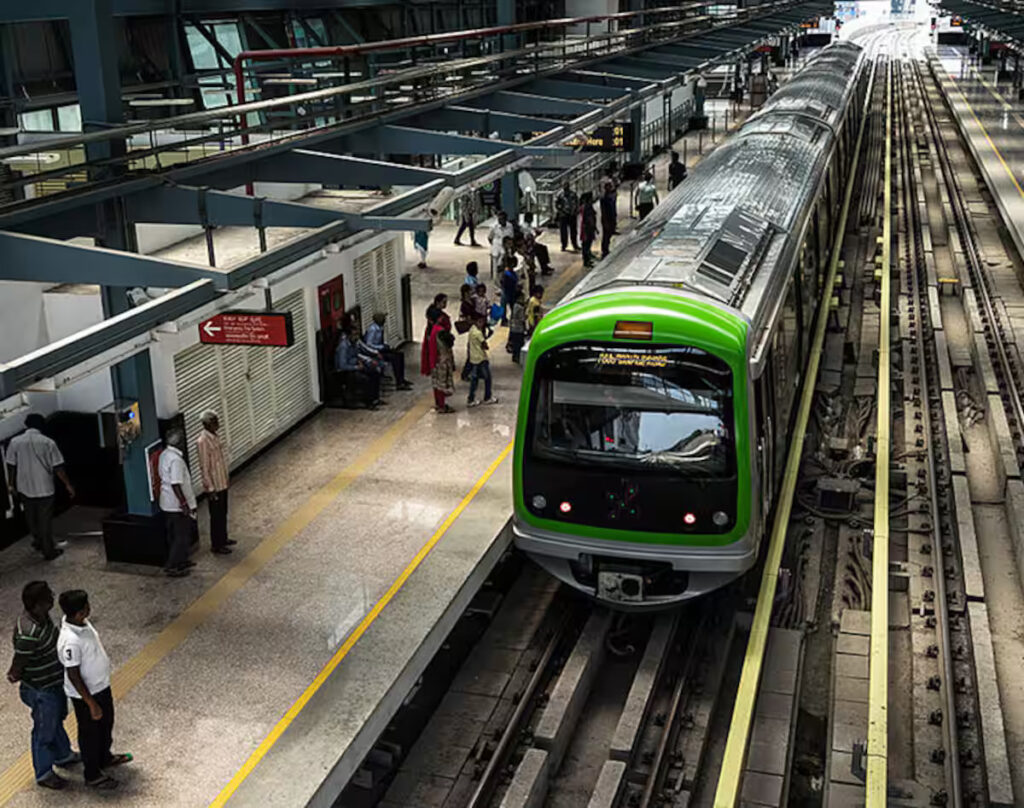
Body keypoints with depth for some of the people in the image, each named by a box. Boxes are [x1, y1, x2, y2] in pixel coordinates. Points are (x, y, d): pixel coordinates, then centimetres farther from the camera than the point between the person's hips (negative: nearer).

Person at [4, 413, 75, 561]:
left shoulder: (15, 442, -6)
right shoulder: (48, 442, -12)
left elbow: (11, 466, 0)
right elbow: (58, 468, -11)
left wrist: (12, 485, 13)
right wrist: (68, 485, -2)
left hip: (24, 488, 3)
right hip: (44, 488, -3)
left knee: (31, 518, 23)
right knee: (45, 520, 8)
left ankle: (38, 541, 42)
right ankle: (49, 551, 15)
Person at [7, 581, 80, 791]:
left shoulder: (42, 617, -9)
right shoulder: (29, 633, -38)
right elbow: (18, 663, -25)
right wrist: (16, 676, -4)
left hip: (56, 682, 8)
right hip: (42, 691, -8)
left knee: (57, 720, 30)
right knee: (45, 731, 14)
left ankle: (63, 755, 54)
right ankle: (43, 773, 37)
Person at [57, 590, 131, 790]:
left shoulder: (82, 623, -8)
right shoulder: (70, 641, -35)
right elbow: (73, 676, -27)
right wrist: (91, 704, -20)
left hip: (101, 685, 8)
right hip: (86, 694, -8)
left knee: (106, 723, 28)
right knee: (90, 732, 14)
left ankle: (104, 757, 52)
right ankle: (93, 775, 35)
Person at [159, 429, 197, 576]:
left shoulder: (165, 454, 5)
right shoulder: (176, 459, -25)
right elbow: (176, 484, -28)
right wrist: (184, 504, -23)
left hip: (167, 503, 10)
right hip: (177, 505, -10)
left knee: (174, 535, 20)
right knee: (182, 537, 1)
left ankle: (181, 561, 33)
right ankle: (172, 567, 5)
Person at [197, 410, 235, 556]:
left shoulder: (215, 435, 4)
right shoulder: (203, 441, -23)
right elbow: (204, 468, -21)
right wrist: (210, 488, -20)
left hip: (222, 482, 9)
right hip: (214, 485, -9)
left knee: (223, 512, 21)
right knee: (216, 515, 4)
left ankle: (223, 539, 36)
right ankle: (216, 545, 16)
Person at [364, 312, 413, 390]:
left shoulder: (380, 327, 7)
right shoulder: (373, 329, -21)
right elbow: (368, 344, -23)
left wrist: (386, 345, 1)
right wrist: (383, 347, -20)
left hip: (380, 348, 10)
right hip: (375, 353, -10)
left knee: (400, 354, 0)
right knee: (394, 357, -23)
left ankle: (402, 379, 4)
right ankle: (398, 383, -21)